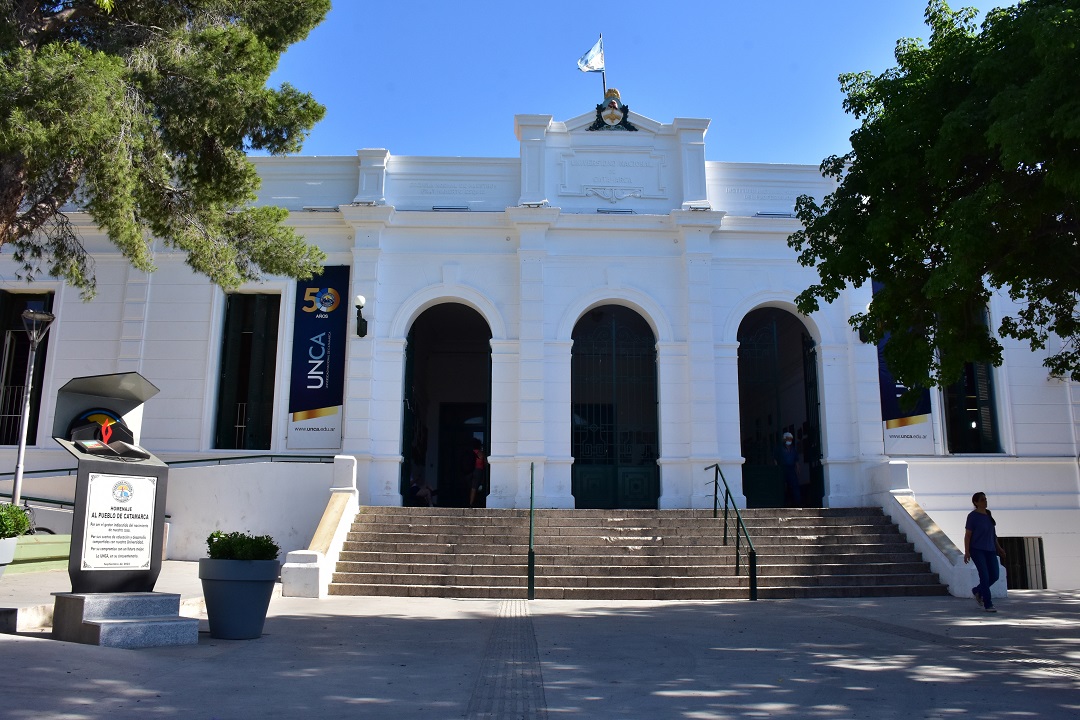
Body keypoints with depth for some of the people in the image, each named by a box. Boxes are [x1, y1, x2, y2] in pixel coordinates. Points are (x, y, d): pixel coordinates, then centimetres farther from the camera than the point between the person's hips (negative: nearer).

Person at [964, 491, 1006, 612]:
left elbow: (993, 533, 20)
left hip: (990, 550, 7)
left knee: (995, 575, 5)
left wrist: (998, 548, 19)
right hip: (977, 550, -7)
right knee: (985, 576, -10)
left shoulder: (988, 514, 11)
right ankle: (988, 605, -3)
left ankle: (977, 591, 29)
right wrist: (966, 552, -15)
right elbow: (967, 534, -10)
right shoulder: (973, 516, -9)